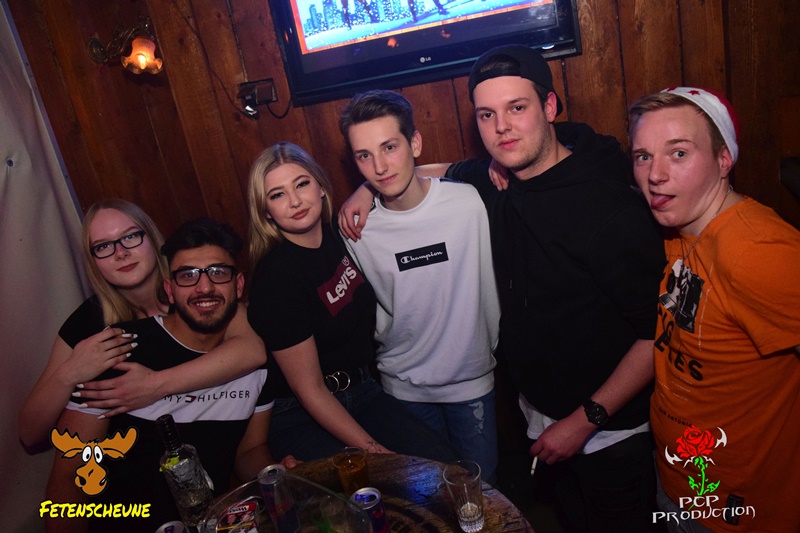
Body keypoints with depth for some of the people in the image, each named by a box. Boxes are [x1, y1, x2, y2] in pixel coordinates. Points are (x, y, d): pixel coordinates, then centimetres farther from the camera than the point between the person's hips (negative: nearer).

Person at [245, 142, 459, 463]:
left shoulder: (337, 234, -2)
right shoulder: (277, 278, -20)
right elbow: (309, 391, -17)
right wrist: (372, 448, -18)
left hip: (362, 391, 6)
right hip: (302, 420, -5)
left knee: (443, 461, -13)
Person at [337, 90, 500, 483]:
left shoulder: (469, 202, -17)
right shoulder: (357, 230, -14)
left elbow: (494, 290, -5)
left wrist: (499, 355, 0)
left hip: (471, 378, -1)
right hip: (404, 386, 1)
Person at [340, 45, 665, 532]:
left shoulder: (613, 208, -26)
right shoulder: (495, 180, -6)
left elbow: (658, 332, -23)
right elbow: (445, 173, 17)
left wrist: (585, 420, -19)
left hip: (611, 431, -6)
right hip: (541, 419, 6)